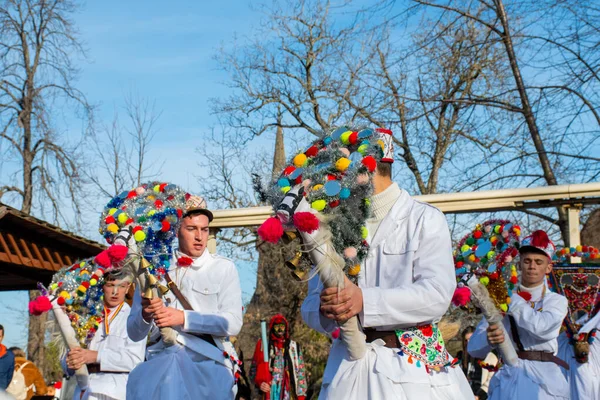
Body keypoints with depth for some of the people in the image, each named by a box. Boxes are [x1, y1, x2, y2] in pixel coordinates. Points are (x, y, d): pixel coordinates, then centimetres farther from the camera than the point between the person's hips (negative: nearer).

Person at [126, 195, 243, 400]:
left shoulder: (224, 268, 7)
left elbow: (232, 323, -6)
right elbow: (135, 333, 13)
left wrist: (184, 318, -16)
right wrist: (145, 315, -9)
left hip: (208, 359, -1)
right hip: (161, 357, 1)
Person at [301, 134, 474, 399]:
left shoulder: (424, 219, -1)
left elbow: (437, 294, -13)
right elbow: (311, 306, 8)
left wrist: (365, 300, -24)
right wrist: (327, 310, -16)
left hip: (414, 366, -3)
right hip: (348, 368, 3)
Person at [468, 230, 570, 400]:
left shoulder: (556, 301, 5)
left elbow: (541, 327, -18)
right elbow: (474, 348, -1)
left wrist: (511, 299, -9)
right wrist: (488, 338, -23)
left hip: (543, 380, -1)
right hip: (509, 378, 1)